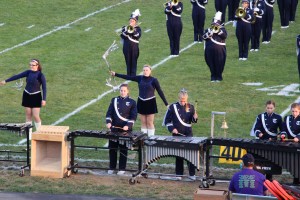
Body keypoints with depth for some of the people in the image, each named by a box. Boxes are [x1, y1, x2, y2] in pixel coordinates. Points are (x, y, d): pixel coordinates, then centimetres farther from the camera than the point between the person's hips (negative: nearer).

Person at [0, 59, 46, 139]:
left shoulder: (40, 75, -12)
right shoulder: (28, 72, 0)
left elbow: (44, 87, -11)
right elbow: (17, 76, 5)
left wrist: (44, 99, -17)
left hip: (36, 96, -4)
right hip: (27, 95, 4)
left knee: (35, 116, -7)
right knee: (28, 115, 6)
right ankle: (29, 134, 12)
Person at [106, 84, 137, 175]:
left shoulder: (132, 102, 1)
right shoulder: (114, 100, 9)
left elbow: (133, 116, -3)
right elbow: (109, 113, 6)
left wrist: (128, 125, -17)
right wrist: (108, 122, -12)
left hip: (125, 130, -3)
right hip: (114, 129, 3)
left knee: (123, 150, 3)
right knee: (112, 149, 6)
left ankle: (122, 169, 9)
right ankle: (111, 168, 16)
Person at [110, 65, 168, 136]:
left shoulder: (154, 80, -8)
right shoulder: (140, 78, 1)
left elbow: (160, 92, -7)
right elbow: (128, 77, 1)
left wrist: (166, 104, -10)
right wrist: (115, 74, -1)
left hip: (150, 103, -4)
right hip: (141, 102, 4)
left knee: (150, 123, 1)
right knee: (143, 122, 11)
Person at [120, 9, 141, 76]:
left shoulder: (138, 28, 4)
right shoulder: (125, 28, 9)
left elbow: (138, 35, -14)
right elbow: (122, 36, -7)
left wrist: (133, 30, -22)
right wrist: (127, 31, -21)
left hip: (134, 48, -2)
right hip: (126, 48, 2)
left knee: (134, 62, -1)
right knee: (128, 61, 5)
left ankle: (133, 75, 2)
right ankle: (128, 75, 12)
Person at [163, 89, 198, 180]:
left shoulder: (190, 107, 2)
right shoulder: (173, 107, -4)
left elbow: (192, 121, 11)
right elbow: (167, 121, 1)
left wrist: (195, 118, -10)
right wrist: (172, 128, -11)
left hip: (188, 134, 1)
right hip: (177, 134, -1)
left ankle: (192, 174, 6)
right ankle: (179, 174, 15)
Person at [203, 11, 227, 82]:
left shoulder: (222, 29, 10)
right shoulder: (208, 30, 16)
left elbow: (225, 36, -9)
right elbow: (204, 37, -1)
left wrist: (218, 30, -14)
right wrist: (210, 32, -12)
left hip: (219, 50, -2)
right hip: (210, 50, 2)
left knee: (219, 64, -2)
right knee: (211, 64, 2)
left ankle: (219, 77, 8)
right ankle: (213, 77, 12)